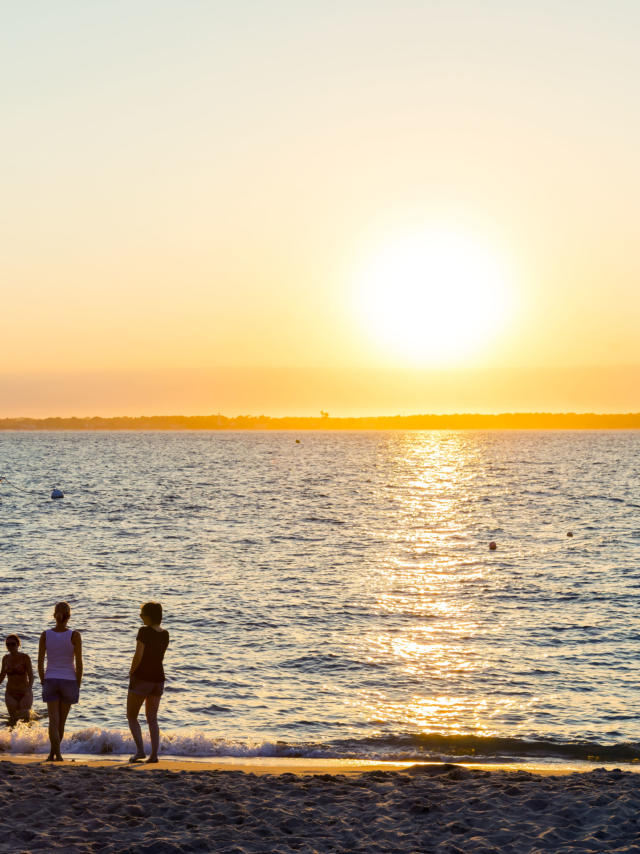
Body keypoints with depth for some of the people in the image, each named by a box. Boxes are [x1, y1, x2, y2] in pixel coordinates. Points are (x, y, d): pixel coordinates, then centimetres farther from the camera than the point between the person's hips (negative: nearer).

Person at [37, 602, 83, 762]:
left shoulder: (45, 635, -3)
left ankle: (57, 753, -16)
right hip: (69, 681, -1)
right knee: (61, 721, 14)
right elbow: (79, 663, -10)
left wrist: (44, 684, 11)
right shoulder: (74, 635, -9)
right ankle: (52, 753, 22)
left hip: (51, 682, 1)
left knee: (54, 721, -1)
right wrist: (78, 686, 1)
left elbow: (40, 663, 0)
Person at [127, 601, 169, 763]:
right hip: (158, 678, 6)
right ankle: (154, 754, 3)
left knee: (131, 716, 7)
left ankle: (140, 750, -6)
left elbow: (138, 655, -18)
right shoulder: (165, 634, 6)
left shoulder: (144, 631, -14)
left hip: (142, 678, -6)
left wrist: (131, 672, -5)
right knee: (152, 718, 11)